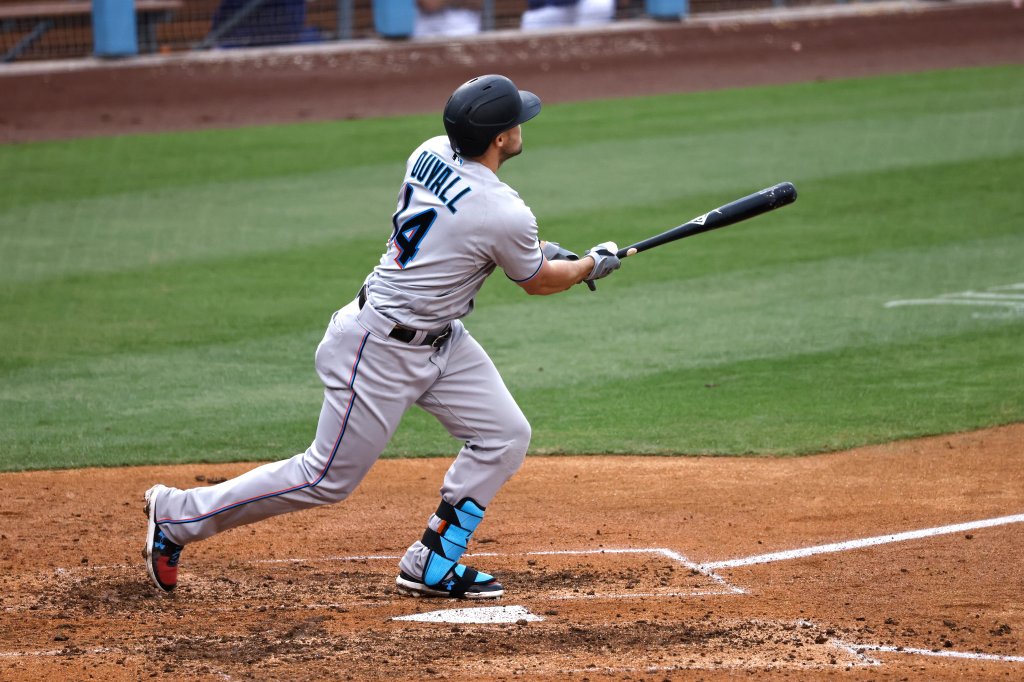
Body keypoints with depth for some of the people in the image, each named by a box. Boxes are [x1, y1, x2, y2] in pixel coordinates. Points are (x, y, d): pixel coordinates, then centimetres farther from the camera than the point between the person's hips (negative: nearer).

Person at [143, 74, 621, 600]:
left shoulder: (431, 154, -2)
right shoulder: (503, 214, -26)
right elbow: (536, 282, -5)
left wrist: (538, 249, 15)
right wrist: (592, 265, 14)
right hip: (383, 349, -9)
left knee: (504, 436, 6)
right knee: (329, 478, 2)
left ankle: (430, 566, 11)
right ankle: (178, 514, 13)